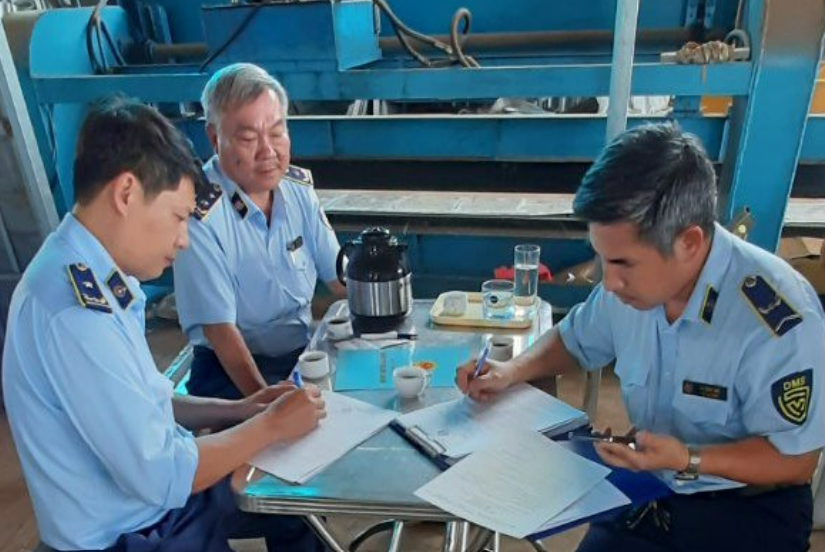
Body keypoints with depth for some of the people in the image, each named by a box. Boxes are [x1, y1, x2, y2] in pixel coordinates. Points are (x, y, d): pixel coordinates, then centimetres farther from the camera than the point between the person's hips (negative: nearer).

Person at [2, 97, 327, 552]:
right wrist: (271, 426, -15)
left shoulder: (90, 276, -2)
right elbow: (160, 477, -27)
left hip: (152, 501, 7)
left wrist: (234, 409, -1)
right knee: (295, 504, 4)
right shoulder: (75, 311, -31)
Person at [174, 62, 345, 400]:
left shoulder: (298, 187, 1)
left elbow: (339, 277, 5)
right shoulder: (199, 212, -18)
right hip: (231, 371, -6)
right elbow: (220, 329, -19)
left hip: (304, 355, 7)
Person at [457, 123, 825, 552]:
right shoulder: (636, 275, -11)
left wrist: (689, 460, -29)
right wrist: (513, 370, -8)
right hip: (651, 485, 4)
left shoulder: (779, 322, -28)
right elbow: (575, 340, 8)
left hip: (748, 507, -3)